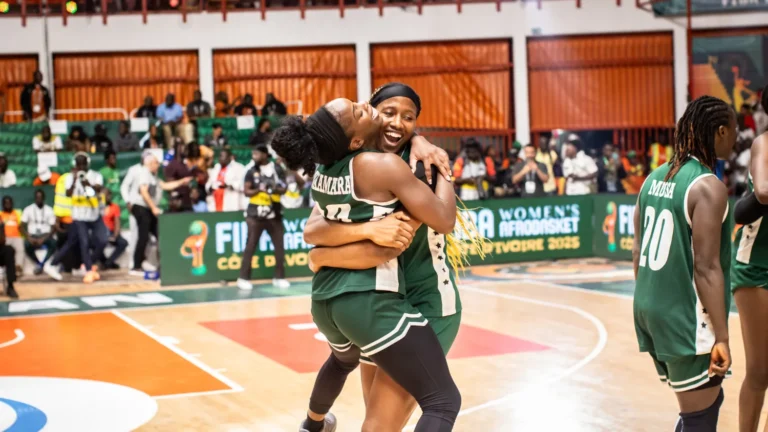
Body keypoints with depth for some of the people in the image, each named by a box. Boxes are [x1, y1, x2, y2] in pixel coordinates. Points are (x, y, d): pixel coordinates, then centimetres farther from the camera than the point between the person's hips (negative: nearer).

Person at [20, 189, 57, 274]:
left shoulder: (49, 210, 4)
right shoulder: (28, 209, 5)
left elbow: (53, 228, -1)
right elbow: (23, 226, 1)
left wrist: (44, 239, -18)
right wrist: (29, 238, -18)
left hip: (45, 235, 0)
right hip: (32, 235, 0)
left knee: (53, 243, -35)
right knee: (27, 245, -36)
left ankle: (41, 265, -23)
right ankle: (42, 265, -16)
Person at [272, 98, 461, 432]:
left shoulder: (324, 168, 5)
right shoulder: (383, 165, -17)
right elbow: (444, 221, -14)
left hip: (325, 301, 9)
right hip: (370, 302, -8)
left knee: (343, 359, 42)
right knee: (443, 402, -7)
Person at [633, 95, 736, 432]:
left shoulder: (655, 178, 8)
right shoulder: (708, 186, -15)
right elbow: (706, 268, -19)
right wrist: (721, 338, -17)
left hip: (650, 311, 8)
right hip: (685, 319, -8)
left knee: (706, 401, 22)